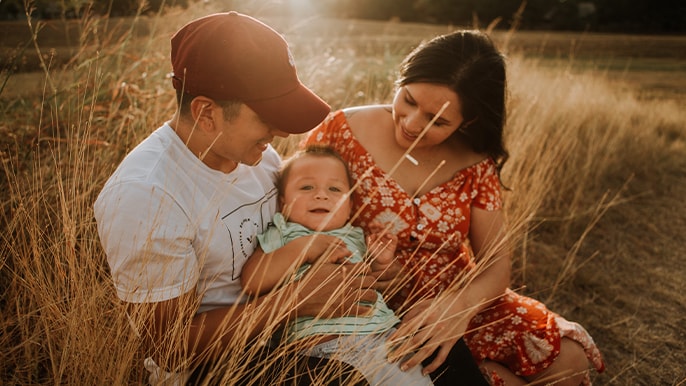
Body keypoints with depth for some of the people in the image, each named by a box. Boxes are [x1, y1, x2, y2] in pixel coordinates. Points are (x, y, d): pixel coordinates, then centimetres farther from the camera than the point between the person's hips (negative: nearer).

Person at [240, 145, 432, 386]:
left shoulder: (355, 238, 21)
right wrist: (303, 249, -11)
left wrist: (381, 264, 8)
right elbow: (252, 283, -6)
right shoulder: (280, 235, 10)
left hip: (383, 333, 5)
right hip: (324, 344, -5)